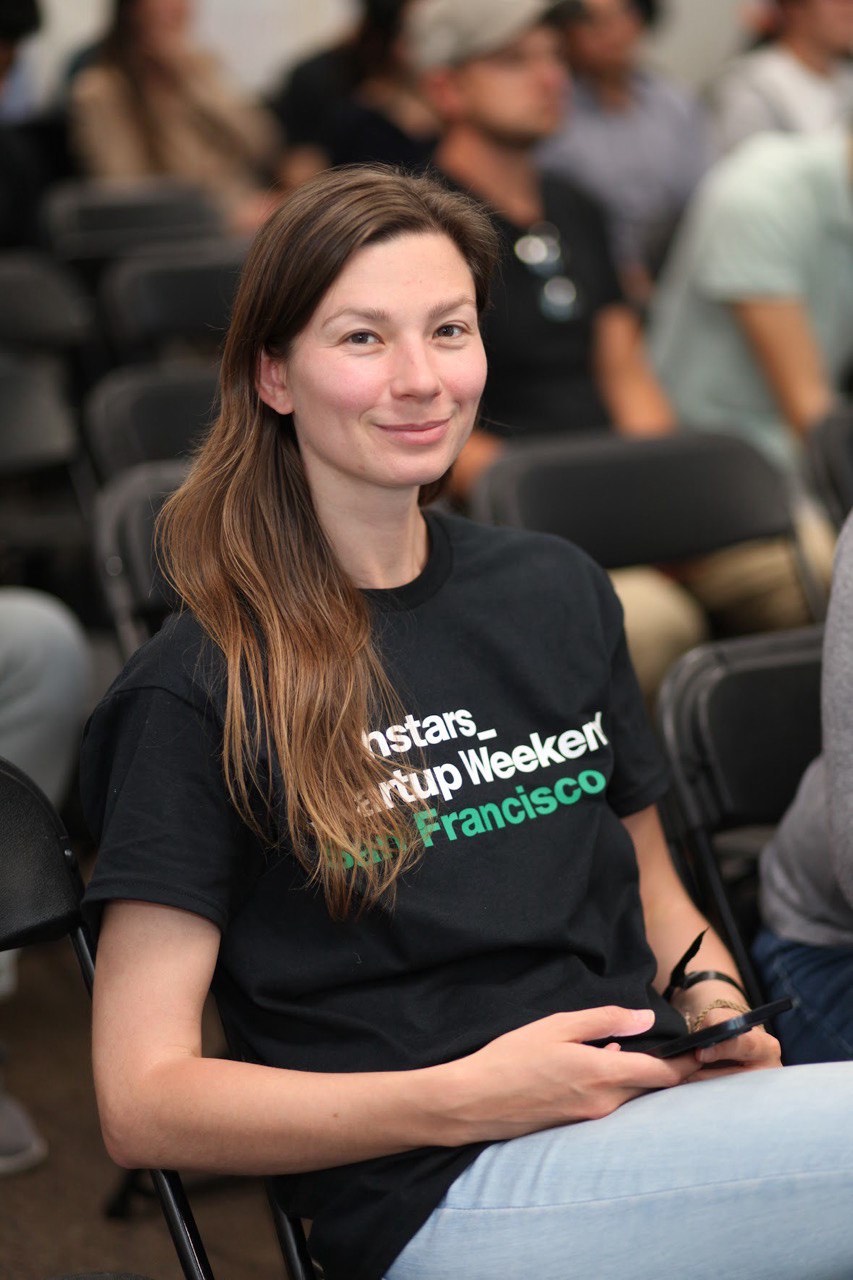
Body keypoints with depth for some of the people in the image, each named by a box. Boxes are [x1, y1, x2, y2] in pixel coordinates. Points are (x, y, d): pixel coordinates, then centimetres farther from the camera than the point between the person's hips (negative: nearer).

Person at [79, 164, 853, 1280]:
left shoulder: (557, 592, 14)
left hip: (652, 1123, 7)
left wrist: (719, 1018, 3)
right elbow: (143, 1100, -7)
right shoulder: (200, 688, -5)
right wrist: (464, 1097, -18)